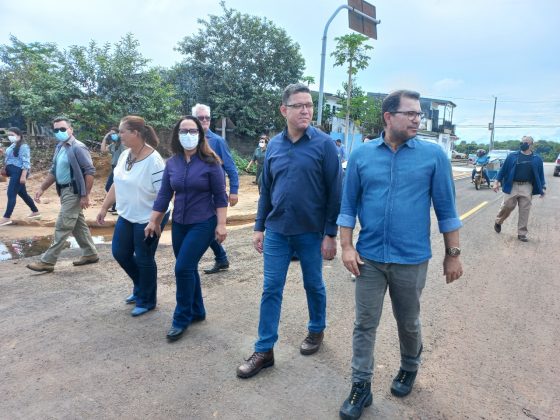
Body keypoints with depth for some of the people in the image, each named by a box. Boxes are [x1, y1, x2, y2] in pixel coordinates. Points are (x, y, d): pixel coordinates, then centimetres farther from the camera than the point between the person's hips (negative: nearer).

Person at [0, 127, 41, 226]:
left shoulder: (23, 146, -14)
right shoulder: (13, 145, 16)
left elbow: (26, 162, -20)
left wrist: (23, 176, -25)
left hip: (18, 173, -10)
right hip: (13, 173, 10)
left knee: (11, 194, -10)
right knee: (23, 193, 15)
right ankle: (35, 212, 25)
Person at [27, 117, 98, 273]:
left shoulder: (78, 148, -15)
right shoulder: (59, 147, 13)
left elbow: (89, 171, -19)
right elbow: (54, 171, 21)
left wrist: (85, 195, -21)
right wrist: (42, 188, 14)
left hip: (74, 192, -10)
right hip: (65, 191, 10)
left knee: (62, 227, -5)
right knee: (78, 225, 15)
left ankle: (47, 262, 0)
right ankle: (90, 254, 25)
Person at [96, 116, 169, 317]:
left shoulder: (153, 160, -21)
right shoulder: (125, 155, 4)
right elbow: (117, 184, 14)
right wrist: (104, 208, 13)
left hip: (148, 219, -8)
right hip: (126, 216, 8)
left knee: (144, 259, 5)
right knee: (120, 252, 16)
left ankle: (146, 301, 26)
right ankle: (141, 286, 39)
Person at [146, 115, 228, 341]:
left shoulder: (210, 162, -9)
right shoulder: (172, 163, 3)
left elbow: (220, 196, -8)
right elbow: (164, 195, 8)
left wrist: (221, 224, -13)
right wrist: (153, 221, 9)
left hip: (203, 224, -5)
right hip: (179, 224, 5)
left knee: (183, 268, -10)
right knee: (187, 269, 12)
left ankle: (182, 319, 8)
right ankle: (197, 312, 30)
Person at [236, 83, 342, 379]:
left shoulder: (324, 144, -8)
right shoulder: (274, 145, 4)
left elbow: (334, 192, -8)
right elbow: (266, 190, 10)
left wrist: (330, 234, -10)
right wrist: (259, 227, 9)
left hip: (311, 232, -3)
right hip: (276, 231, 3)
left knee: (313, 285, 15)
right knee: (271, 290, 6)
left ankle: (316, 330, 39)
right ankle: (264, 350, 18)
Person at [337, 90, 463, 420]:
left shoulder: (433, 155, -4)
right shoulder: (362, 155, -1)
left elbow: (446, 208, 0)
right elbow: (349, 205, 3)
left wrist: (453, 254, 1)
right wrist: (347, 246, -3)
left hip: (412, 259, 0)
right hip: (369, 257, 1)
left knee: (408, 323, 19)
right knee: (365, 324, 8)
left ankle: (410, 368, 46)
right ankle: (361, 387, 24)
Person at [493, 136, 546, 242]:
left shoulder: (537, 159, 5)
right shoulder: (512, 156, 1)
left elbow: (540, 175, 11)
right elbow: (503, 169, 4)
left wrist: (542, 188, 6)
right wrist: (497, 182, -1)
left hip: (527, 188, 1)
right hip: (512, 186, -1)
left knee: (524, 211, 2)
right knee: (507, 207, 3)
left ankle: (522, 233, 11)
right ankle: (498, 222, 31)